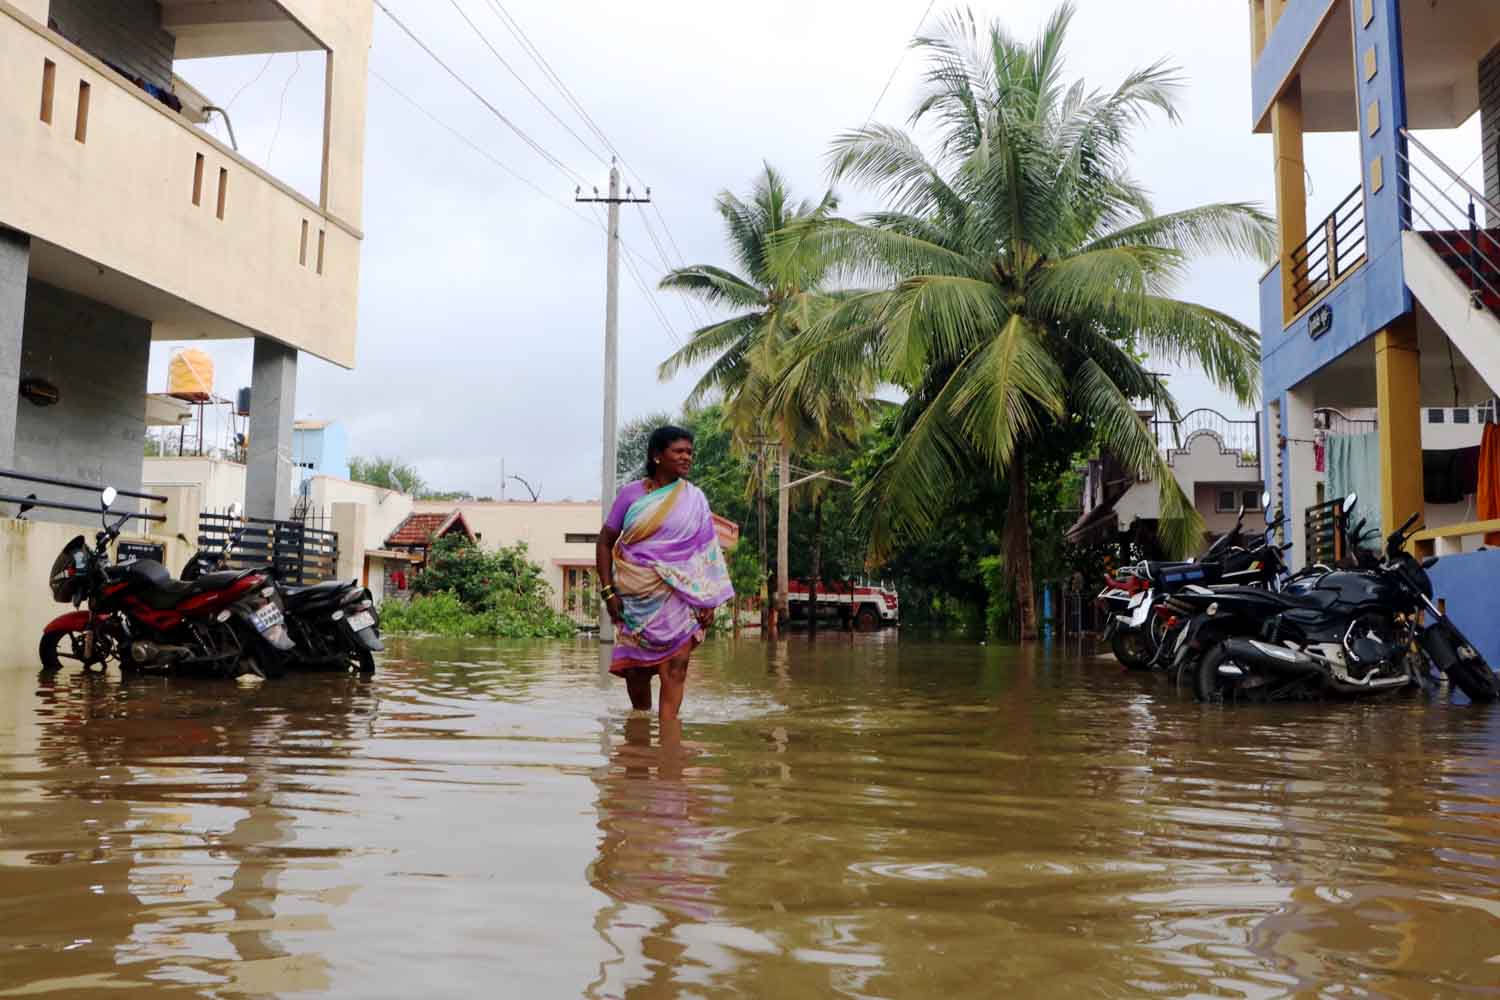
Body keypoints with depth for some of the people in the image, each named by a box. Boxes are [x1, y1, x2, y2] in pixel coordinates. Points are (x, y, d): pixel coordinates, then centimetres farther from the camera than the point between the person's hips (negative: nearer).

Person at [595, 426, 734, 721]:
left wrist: (709, 601, -3)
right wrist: (608, 591, -3)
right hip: (636, 595, 1)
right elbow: (605, 542, 5)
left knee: (675, 668, -11)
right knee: (636, 668, 9)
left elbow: (707, 552, 4)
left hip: (679, 595, 0)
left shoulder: (694, 499, 3)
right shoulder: (631, 494, 2)